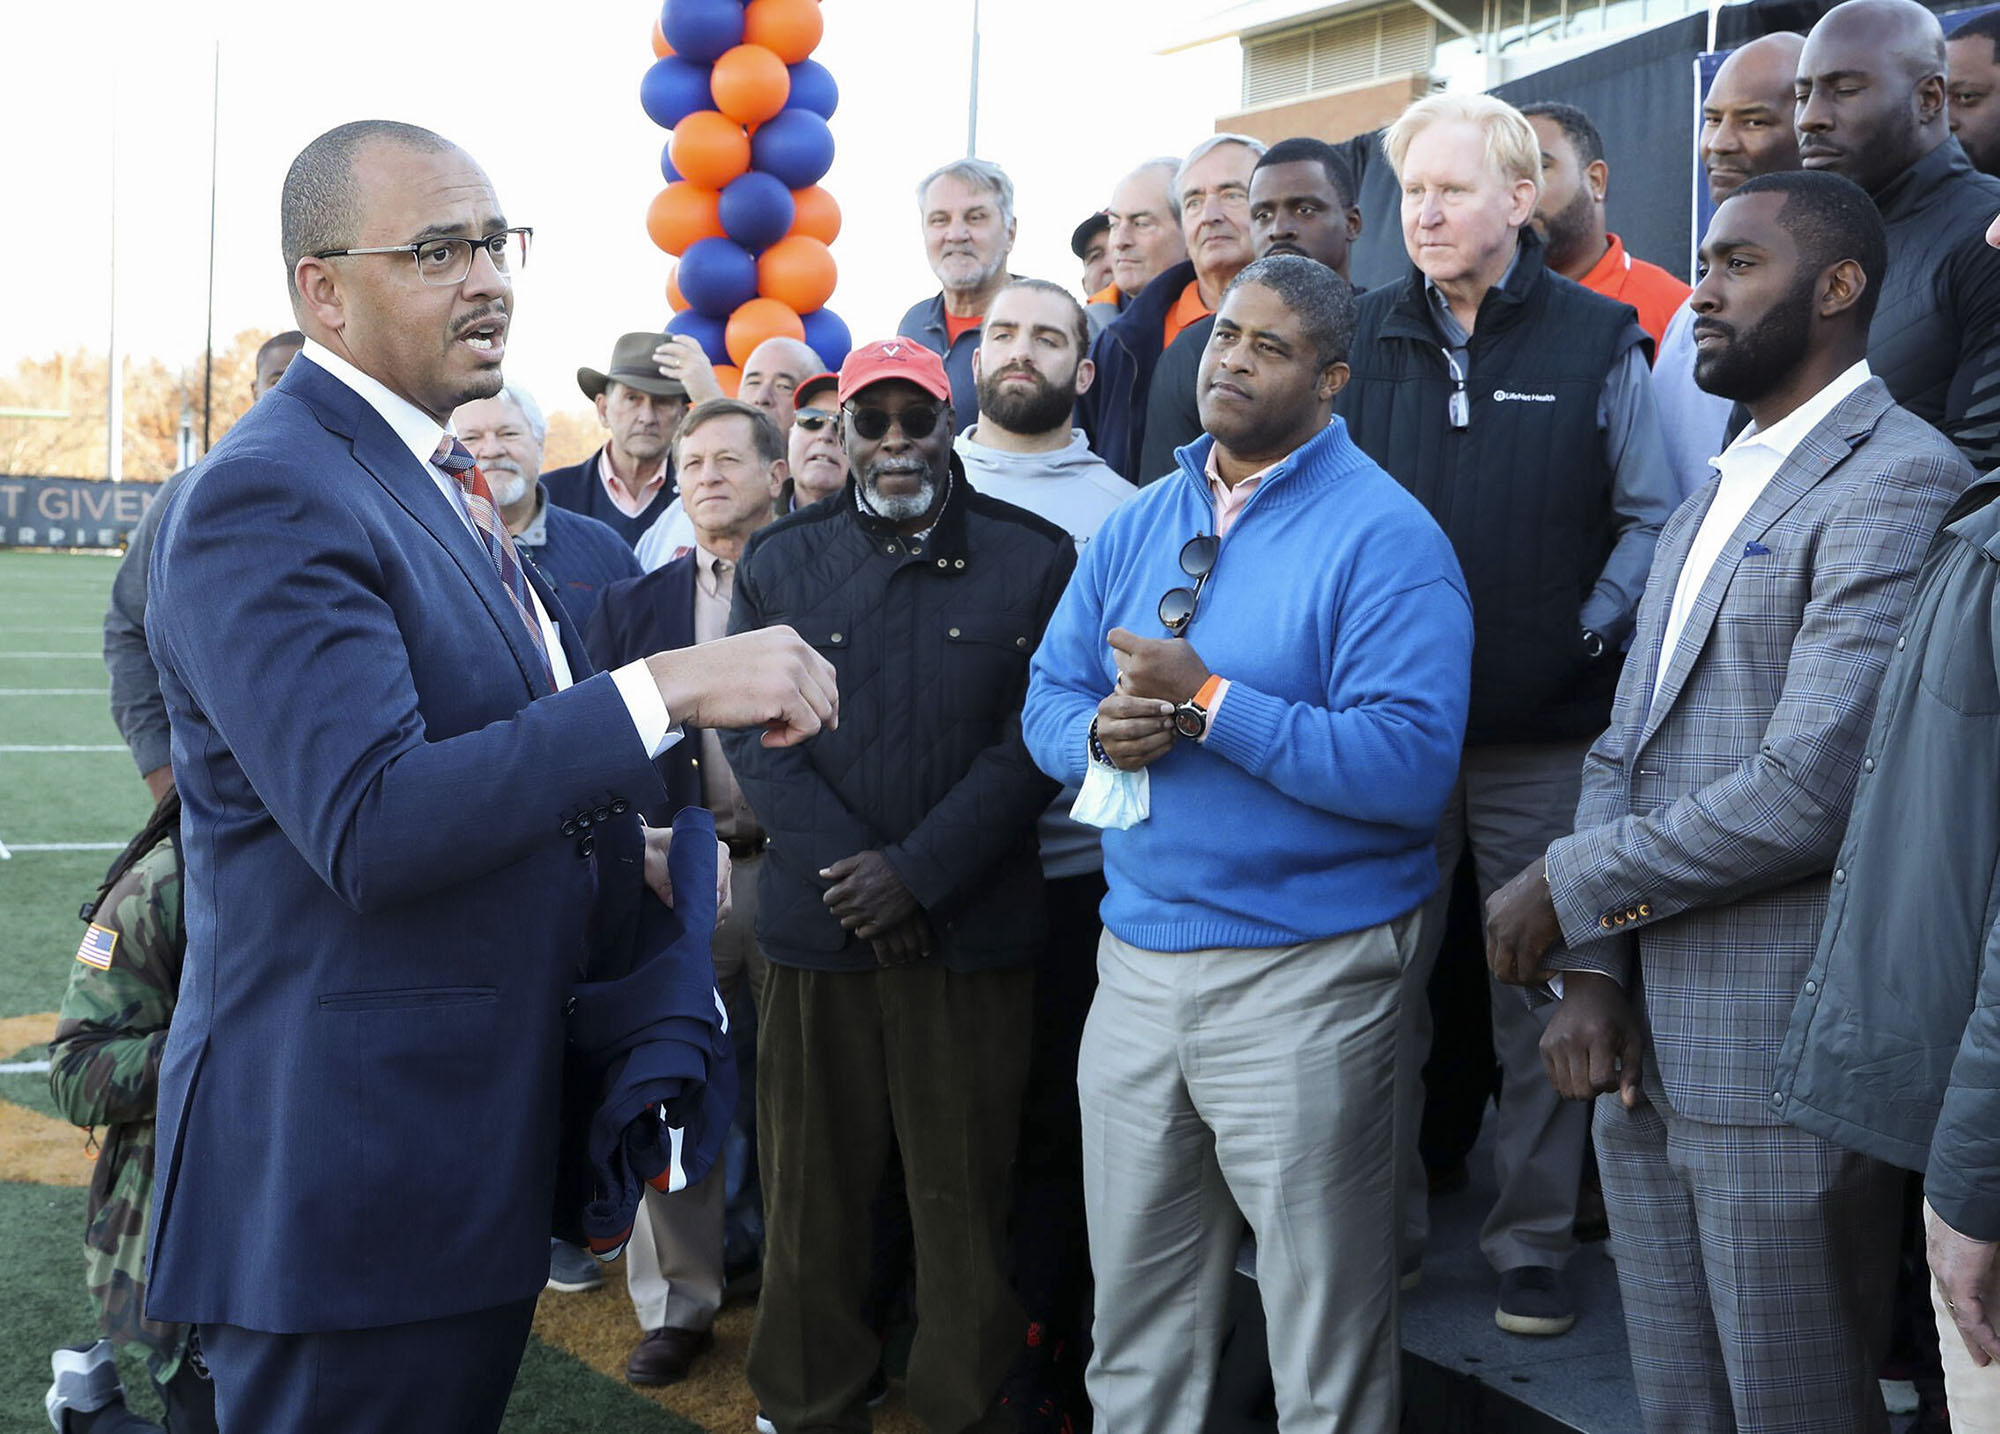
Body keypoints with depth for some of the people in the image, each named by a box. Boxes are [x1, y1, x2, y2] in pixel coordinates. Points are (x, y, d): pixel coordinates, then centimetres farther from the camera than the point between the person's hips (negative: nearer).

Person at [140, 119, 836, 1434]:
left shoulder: (441, 482, 15)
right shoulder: (269, 499, -18)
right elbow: (368, 825, -29)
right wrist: (666, 688, -31)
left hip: (479, 1132, 9)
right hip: (347, 1163, -9)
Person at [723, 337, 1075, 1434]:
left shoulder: (1033, 557, 3)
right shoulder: (781, 560, 9)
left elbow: (1034, 738, -3)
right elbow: (754, 736, 2)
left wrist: (918, 874, -11)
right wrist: (844, 870, -10)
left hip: (975, 934, -1)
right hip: (817, 928, 2)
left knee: (965, 1199, 5)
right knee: (811, 1190, 8)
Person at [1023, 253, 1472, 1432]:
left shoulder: (1384, 537, -11)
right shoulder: (1137, 525, 10)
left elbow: (1409, 767, -21)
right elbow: (1050, 697, 11)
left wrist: (1208, 704, -21)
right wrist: (1100, 732, -12)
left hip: (1305, 978, -6)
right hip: (1137, 961, 6)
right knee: (1136, 1321, 17)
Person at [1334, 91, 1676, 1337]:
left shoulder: (1596, 341, -1)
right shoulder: (1368, 336, 4)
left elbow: (1653, 518, 1)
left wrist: (1588, 639, -9)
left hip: (1544, 736, -2)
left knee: (1540, 996, 7)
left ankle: (1535, 1243, 20)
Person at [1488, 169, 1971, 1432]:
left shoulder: (1899, 482, -12)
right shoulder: (1712, 499, 18)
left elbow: (1808, 794, -21)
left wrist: (1569, 888, -12)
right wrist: (1592, 970, -1)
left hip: (1783, 1056, -8)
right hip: (1647, 1047, 8)